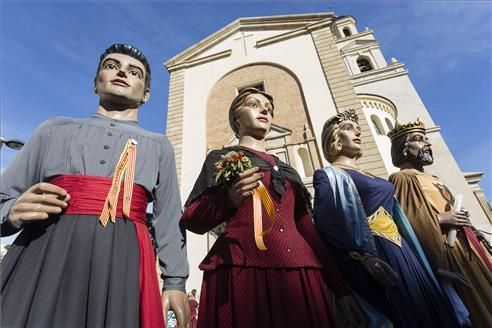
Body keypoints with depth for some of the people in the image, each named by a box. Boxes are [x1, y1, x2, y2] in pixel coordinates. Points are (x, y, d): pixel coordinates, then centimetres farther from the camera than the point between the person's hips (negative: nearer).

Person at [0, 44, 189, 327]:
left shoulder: (159, 146, 10)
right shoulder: (55, 129, 13)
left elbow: (169, 220, 7)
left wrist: (175, 282, 1)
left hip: (122, 263, 0)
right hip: (41, 258, 2)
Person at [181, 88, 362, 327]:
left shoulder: (288, 171, 20)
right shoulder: (222, 159, 9)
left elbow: (308, 230, 18)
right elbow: (191, 219, 2)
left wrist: (341, 288, 14)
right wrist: (230, 199, -17)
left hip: (300, 274, 5)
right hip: (243, 273, -4)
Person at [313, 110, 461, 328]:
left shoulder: (369, 177, 22)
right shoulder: (327, 176, -3)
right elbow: (327, 221, -18)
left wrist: (413, 255, 16)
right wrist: (365, 256, -26)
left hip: (402, 252, 8)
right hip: (373, 257, -8)